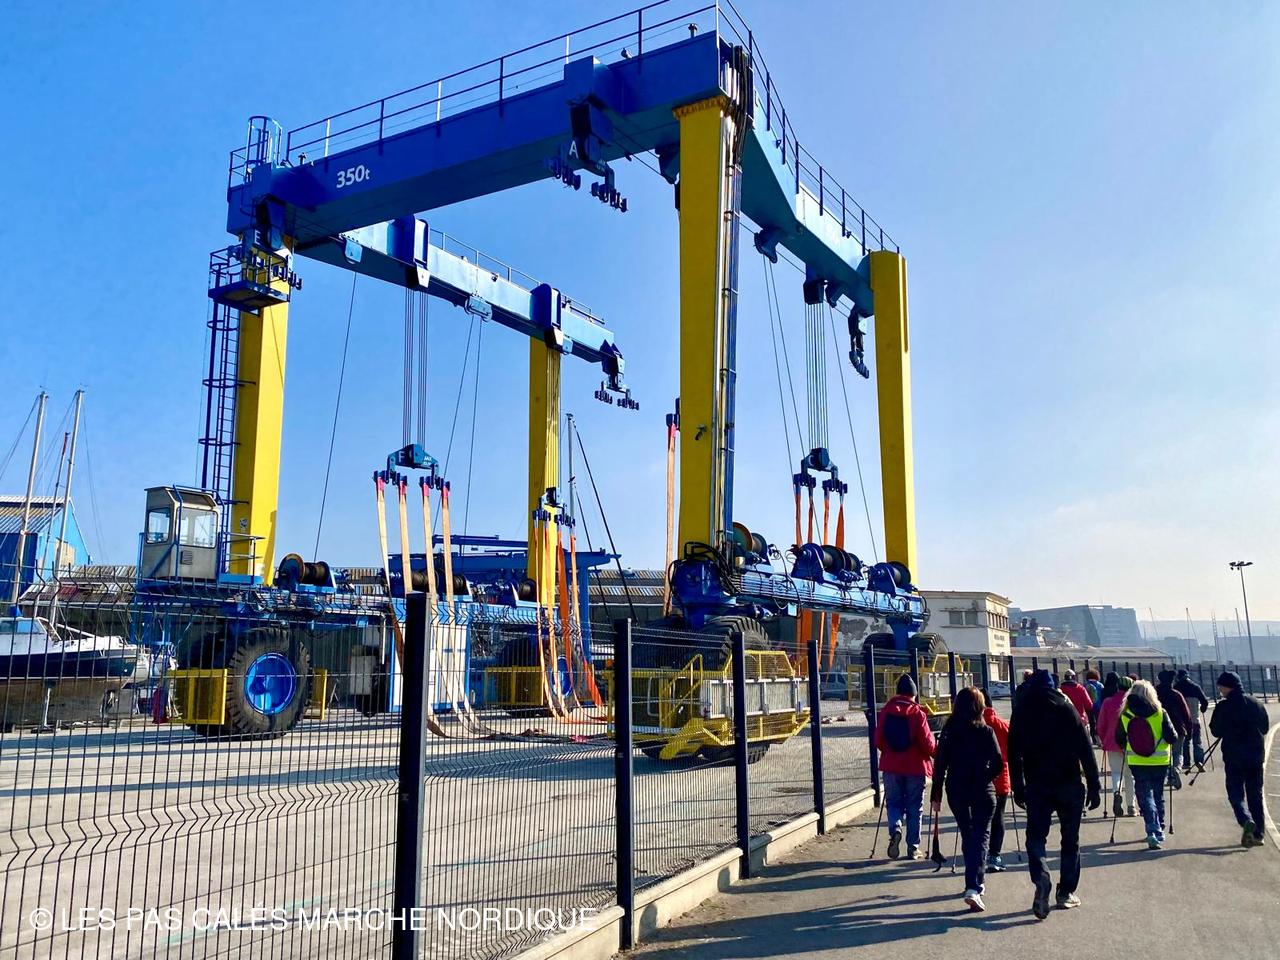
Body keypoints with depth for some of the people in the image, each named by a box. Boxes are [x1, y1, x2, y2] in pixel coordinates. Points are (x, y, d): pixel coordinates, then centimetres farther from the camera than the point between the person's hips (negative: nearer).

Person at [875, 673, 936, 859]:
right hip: (915, 766, -2)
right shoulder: (917, 713, -11)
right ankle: (913, 848, 13)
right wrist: (935, 746, 10)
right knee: (914, 807, 10)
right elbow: (927, 743, -12)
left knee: (894, 802, 14)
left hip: (891, 765, 2)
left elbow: (878, 740, 0)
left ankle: (895, 830, -13)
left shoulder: (887, 711, -3)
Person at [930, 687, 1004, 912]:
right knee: (981, 836, 1)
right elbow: (998, 765, -7)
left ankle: (976, 882, 31)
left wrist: (936, 795, 1)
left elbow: (940, 765, -4)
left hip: (956, 790, 2)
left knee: (967, 835, 19)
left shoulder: (949, 732, -3)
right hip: (982, 791, -2)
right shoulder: (986, 731, -8)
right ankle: (974, 887, -14)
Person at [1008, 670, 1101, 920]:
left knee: (1035, 836, 3)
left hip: (1036, 786, 1)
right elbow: (1085, 749, -7)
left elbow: (1014, 754, 4)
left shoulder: (1021, 712, 2)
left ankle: (1042, 879, -22)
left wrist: (1018, 789, 10)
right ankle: (1066, 892, 15)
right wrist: (1094, 786, -3)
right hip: (1069, 784, 0)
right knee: (1070, 839, 13)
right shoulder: (1065, 707, -4)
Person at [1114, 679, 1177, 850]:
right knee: (1158, 794, 17)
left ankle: (1153, 831, -15)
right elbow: (1172, 737, -10)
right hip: (1160, 761, 1)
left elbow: (1119, 739, 3)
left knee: (1145, 796, 2)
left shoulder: (1125, 714, -5)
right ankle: (1159, 831, 26)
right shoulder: (1160, 713, -8)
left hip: (1137, 762, -1)